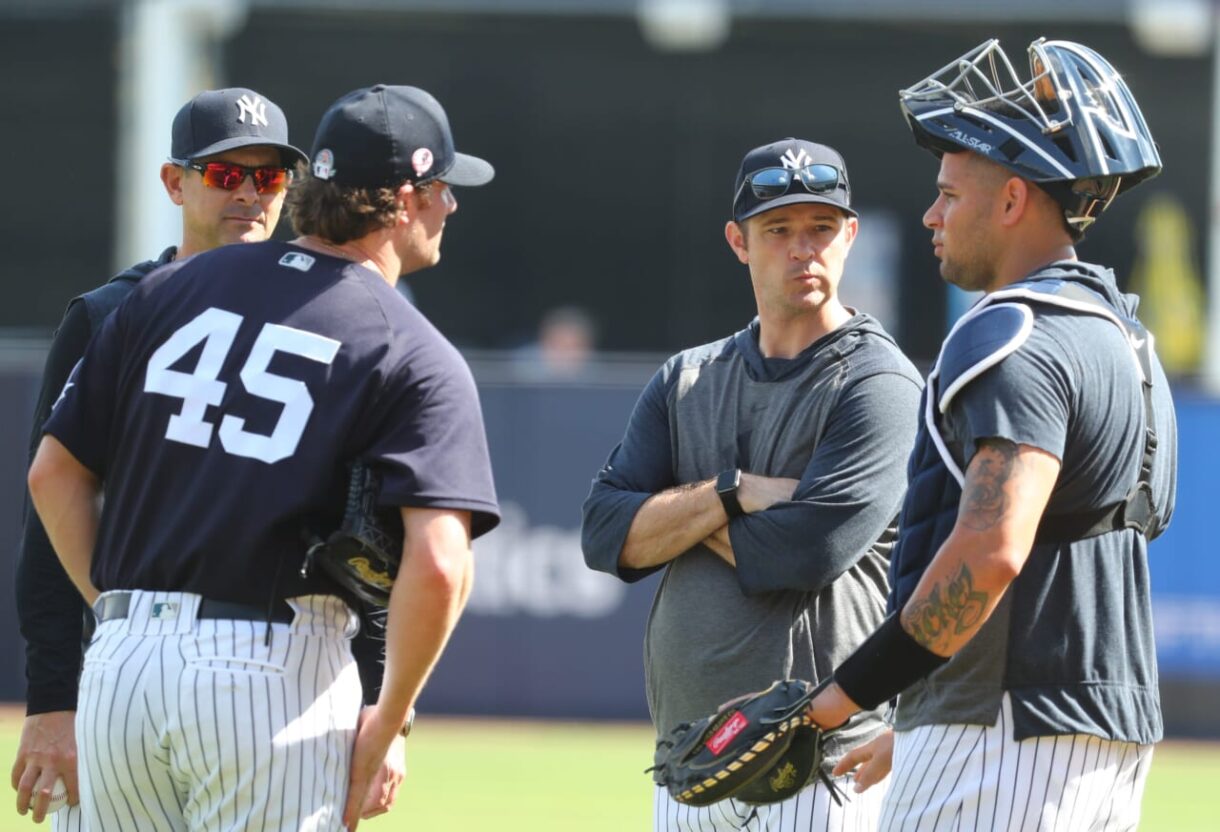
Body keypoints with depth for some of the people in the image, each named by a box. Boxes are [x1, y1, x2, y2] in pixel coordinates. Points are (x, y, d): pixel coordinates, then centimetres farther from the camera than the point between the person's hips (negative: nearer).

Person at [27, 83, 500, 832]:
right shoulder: (416, 358, -3)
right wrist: (387, 726, -4)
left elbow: (55, 472, 13)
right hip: (278, 677, -5)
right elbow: (439, 565, -15)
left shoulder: (171, 292, 12)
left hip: (120, 660, 5)